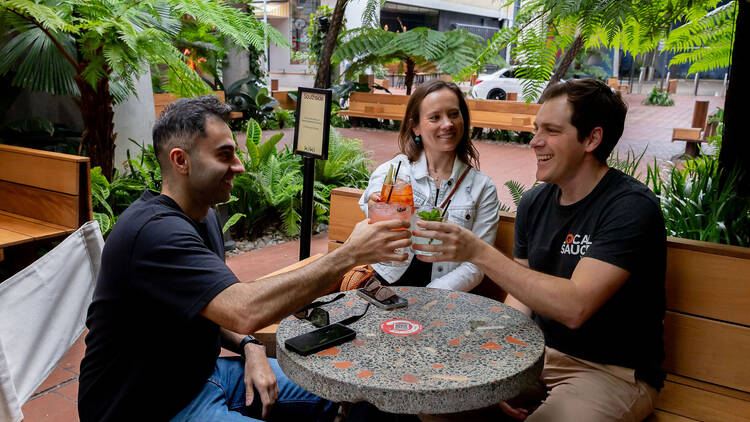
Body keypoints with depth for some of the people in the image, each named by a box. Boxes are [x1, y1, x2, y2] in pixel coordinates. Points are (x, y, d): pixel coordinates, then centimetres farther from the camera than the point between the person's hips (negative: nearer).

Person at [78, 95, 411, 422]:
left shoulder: (204, 216, 5)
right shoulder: (155, 232, -28)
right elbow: (244, 310, -39)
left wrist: (250, 348, -6)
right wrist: (349, 254, -34)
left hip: (201, 373, 9)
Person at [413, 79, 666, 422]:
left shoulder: (631, 207, -19)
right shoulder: (534, 202, 3)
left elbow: (574, 307, -30)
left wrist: (479, 253, -32)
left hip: (615, 372, -6)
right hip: (539, 353, 6)